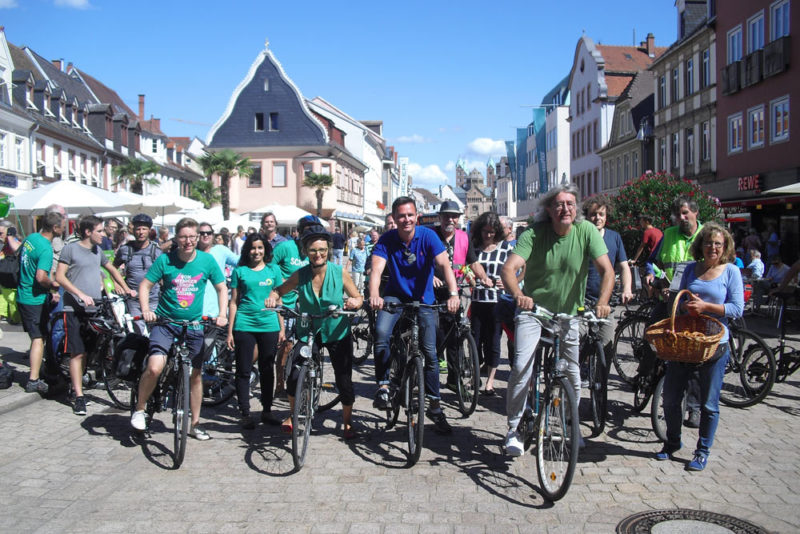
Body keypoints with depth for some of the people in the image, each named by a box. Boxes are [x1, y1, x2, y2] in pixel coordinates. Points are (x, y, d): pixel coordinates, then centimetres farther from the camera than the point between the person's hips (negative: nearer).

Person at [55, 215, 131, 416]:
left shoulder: (97, 250, 14)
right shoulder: (71, 249, -5)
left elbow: (111, 268, 27)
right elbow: (59, 276, -10)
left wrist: (126, 288, 19)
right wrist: (81, 294, -19)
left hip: (94, 307, 6)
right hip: (75, 308, -6)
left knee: (87, 351, 10)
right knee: (77, 353, -6)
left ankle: (77, 384, 25)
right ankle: (79, 397, -2)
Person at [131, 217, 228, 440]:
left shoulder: (207, 260, -4)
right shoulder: (165, 260, -8)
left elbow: (221, 288, 5)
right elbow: (145, 285, -3)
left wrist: (222, 314, -8)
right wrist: (145, 309, -20)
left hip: (194, 325, 2)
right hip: (165, 321, -2)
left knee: (196, 375, 8)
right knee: (154, 367, -21)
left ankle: (195, 424, 24)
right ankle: (139, 409, 7)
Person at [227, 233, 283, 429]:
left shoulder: (273, 269, 7)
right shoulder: (240, 271, 4)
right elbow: (233, 302, 5)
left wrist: (282, 328, 5)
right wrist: (230, 331, 1)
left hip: (269, 325, 1)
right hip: (244, 325, -1)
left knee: (267, 370, 9)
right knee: (244, 371, 3)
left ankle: (267, 411, 20)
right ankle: (245, 414, 12)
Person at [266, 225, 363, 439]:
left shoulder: (339, 272, -13)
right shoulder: (300, 275, -11)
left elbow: (358, 297, -5)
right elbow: (280, 289, 3)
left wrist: (355, 302, -28)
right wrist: (273, 297, -19)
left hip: (337, 333, -1)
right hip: (308, 332, 1)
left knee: (344, 381, -1)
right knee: (294, 377, -5)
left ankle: (347, 422, 24)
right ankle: (292, 414, 26)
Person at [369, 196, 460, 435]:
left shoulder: (428, 236, -15)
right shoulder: (387, 240, -13)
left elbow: (444, 264, -26)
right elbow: (377, 269, -26)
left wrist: (453, 293, -44)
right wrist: (374, 295, -47)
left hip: (423, 299, 0)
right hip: (395, 296, 0)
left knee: (430, 351, -4)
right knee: (381, 332, -29)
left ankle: (434, 405, 13)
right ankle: (383, 385, -11)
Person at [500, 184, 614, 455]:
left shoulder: (586, 231, -13)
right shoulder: (534, 234, -17)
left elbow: (607, 270, -18)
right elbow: (508, 268, -29)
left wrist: (602, 301, -36)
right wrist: (518, 295, -49)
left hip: (569, 311, 2)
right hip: (533, 308, -2)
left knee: (572, 371, 8)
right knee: (521, 368, -14)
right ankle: (513, 429, 2)